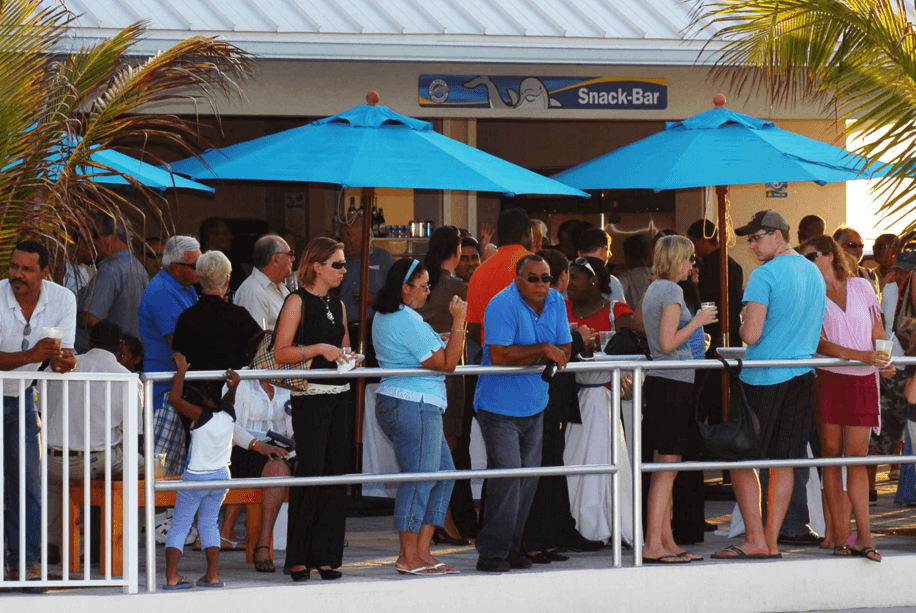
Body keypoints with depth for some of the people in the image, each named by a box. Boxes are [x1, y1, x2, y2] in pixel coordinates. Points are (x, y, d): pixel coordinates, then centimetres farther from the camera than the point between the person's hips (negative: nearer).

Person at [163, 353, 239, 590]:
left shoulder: (202, 416, -21)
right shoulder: (229, 413, -4)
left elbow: (174, 399, -28)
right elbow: (227, 400, 21)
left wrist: (181, 371, -22)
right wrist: (234, 385, 7)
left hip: (195, 478, -5)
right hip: (221, 477, 6)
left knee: (180, 525, 3)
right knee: (209, 524, 16)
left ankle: (171, 576, -4)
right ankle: (213, 575, 9)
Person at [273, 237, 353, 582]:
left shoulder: (338, 306, 17)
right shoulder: (297, 302, -4)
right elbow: (280, 353, -10)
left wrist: (349, 358, 7)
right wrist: (318, 349, -19)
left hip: (339, 395, 7)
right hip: (310, 397, -7)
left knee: (335, 475, 4)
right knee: (309, 473, -9)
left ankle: (327, 557, 8)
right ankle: (298, 559, -3)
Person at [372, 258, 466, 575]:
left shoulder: (383, 317, 17)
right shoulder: (409, 322, -16)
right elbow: (447, 363, -14)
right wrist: (459, 321, -9)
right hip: (414, 406, -11)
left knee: (443, 473, 13)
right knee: (419, 479, -7)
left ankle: (421, 551, 12)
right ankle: (409, 558, -4)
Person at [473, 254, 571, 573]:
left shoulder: (556, 302, 5)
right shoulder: (503, 305, -16)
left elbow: (564, 351, 5)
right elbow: (499, 355, -24)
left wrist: (527, 357, -12)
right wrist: (542, 350, -22)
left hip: (534, 406, 7)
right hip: (500, 406, -7)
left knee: (529, 477, 7)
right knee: (507, 476, -13)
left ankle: (512, 546, 16)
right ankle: (492, 552, -8)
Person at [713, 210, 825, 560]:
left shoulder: (765, 275, -13)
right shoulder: (815, 274, 12)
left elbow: (751, 335, -18)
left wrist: (744, 323, 2)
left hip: (763, 378, -7)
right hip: (801, 374, 7)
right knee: (784, 462, 8)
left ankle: (755, 540, -5)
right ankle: (772, 541, 8)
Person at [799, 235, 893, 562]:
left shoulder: (861, 287, 11)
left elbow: (878, 332, 15)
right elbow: (819, 343, -9)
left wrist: (886, 361, -4)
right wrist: (862, 355, -20)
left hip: (862, 381, 1)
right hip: (828, 380, -1)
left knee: (856, 456, -5)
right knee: (831, 454, 0)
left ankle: (863, 535, -9)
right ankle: (839, 533, 3)